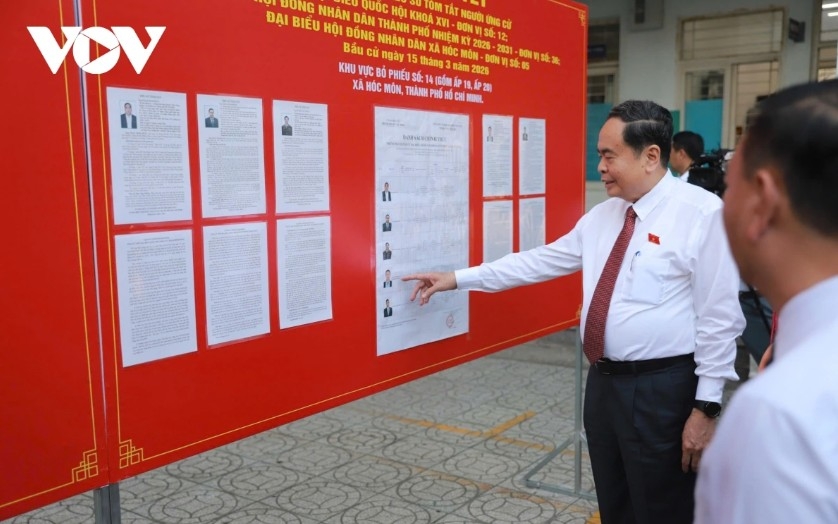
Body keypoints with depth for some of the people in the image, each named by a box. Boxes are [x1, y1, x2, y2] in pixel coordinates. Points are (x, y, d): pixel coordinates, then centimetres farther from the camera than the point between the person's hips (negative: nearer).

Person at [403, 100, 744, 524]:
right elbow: (541, 261, 13)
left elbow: (719, 318, -14)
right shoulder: (602, 216, 9)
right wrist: (457, 278, 12)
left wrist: (706, 407, -15)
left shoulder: (702, 214, -14)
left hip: (663, 389, -7)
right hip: (603, 382, 7)